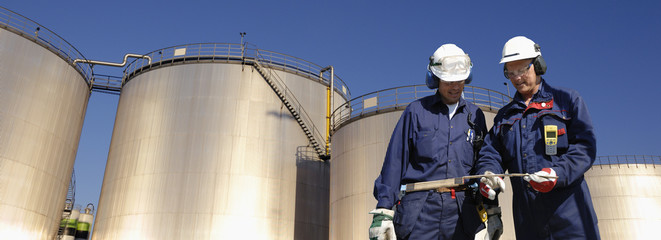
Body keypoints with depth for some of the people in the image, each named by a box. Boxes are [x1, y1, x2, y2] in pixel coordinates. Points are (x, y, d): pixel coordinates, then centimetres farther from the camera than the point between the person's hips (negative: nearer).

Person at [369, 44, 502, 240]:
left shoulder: (475, 115, 15)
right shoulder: (416, 111, 5)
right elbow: (395, 162, 1)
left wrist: (492, 211, 14)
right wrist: (383, 211, -5)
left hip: (462, 211, 3)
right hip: (420, 210, -2)